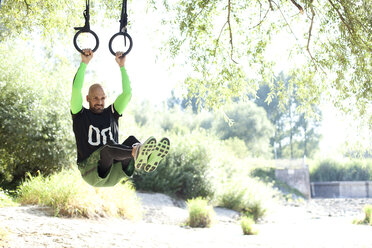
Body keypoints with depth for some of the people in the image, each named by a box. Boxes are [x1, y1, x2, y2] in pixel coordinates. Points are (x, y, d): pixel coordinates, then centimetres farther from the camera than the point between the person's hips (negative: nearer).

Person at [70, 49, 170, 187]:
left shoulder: (111, 113, 21)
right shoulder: (81, 115, 10)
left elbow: (127, 93, 11)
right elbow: (76, 89, -4)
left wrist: (122, 66, 9)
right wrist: (84, 63, -3)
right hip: (92, 173, -4)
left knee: (131, 141, -24)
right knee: (108, 146, -35)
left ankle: (147, 159, -59)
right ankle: (137, 153, -68)